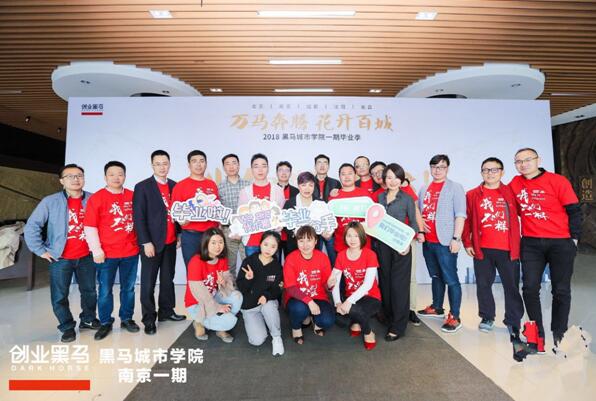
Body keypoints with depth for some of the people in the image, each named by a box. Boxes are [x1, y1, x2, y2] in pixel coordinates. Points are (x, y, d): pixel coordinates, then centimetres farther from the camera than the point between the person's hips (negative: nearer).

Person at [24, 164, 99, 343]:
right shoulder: (50, 201, -6)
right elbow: (31, 227, -3)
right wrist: (41, 250, -5)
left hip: (86, 257, 2)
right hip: (60, 259, -1)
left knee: (89, 291, 14)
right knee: (59, 296, 6)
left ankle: (88, 320, 34)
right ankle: (67, 327, 25)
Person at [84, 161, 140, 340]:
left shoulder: (132, 196, 4)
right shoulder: (96, 198, -6)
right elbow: (90, 226, -8)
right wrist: (96, 250, -11)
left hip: (131, 252, 3)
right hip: (107, 253, -3)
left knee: (128, 288, 13)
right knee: (105, 290, 8)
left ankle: (126, 319, 28)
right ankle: (105, 323, 24)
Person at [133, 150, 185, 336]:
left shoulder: (174, 186, 8)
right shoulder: (142, 187, -5)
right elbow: (138, 216, -9)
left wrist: (179, 234, 9)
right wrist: (146, 242, -14)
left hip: (170, 242, 5)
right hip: (152, 242, -4)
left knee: (168, 278, 14)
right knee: (148, 282, 4)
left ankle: (166, 311, 28)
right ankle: (149, 318, 16)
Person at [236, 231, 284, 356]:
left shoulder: (277, 266, -5)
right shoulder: (248, 262, -10)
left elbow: (277, 290, -6)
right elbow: (241, 288, -10)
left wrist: (267, 296, -28)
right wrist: (248, 279, -31)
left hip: (269, 302, 1)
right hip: (249, 306, 0)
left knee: (269, 306, -36)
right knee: (257, 340, -17)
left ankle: (277, 338, -11)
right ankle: (258, 323, 17)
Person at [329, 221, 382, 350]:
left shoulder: (370, 255, -14)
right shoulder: (341, 255, -3)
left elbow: (368, 284, -23)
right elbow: (334, 282, -5)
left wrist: (349, 301, -33)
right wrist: (337, 303, -22)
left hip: (371, 298, -3)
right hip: (350, 298, 4)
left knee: (354, 309, -35)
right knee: (340, 312, -28)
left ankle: (368, 333, 0)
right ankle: (357, 323, 10)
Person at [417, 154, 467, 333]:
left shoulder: (455, 188, -2)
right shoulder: (424, 189, 14)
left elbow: (460, 215, -9)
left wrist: (456, 238, -16)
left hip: (445, 241, -6)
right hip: (427, 241, 6)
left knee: (451, 279, -2)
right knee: (436, 276, 17)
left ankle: (454, 317, 5)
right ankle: (437, 308, 30)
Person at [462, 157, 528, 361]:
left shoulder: (511, 192, 4)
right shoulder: (472, 195, 4)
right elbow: (466, 220, 5)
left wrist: (519, 242, 2)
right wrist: (467, 243, 1)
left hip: (508, 249, 0)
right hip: (482, 249, 1)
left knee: (512, 286, 4)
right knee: (483, 284, 9)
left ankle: (513, 325, 18)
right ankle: (487, 317, 27)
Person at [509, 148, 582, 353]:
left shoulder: (558, 181, -7)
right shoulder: (515, 184, 2)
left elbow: (574, 211, -4)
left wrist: (574, 238, -5)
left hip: (560, 243, -2)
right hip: (531, 243, 3)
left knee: (561, 291, 8)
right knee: (530, 288, 2)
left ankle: (559, 335, 23)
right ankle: (538, 334, 16)